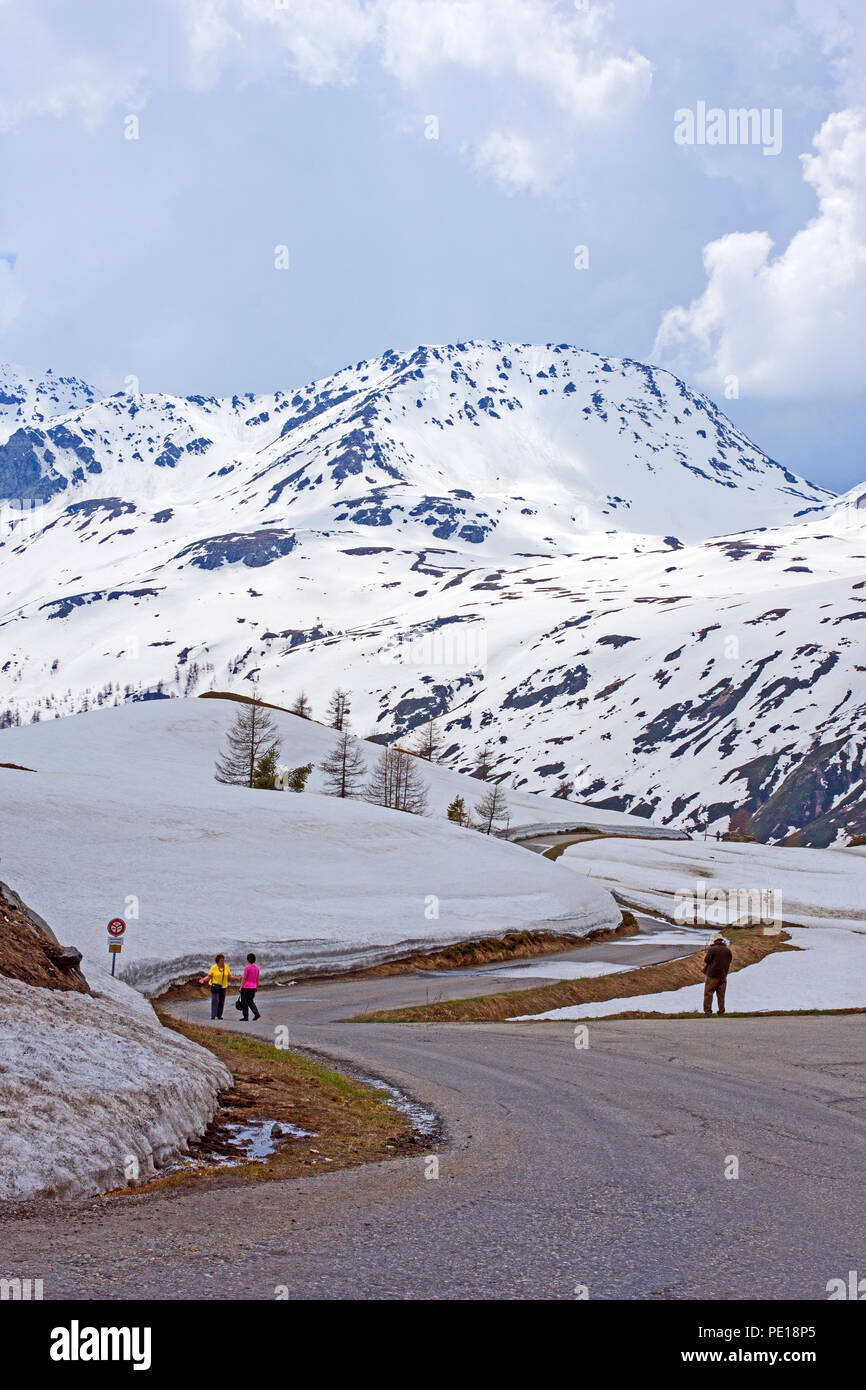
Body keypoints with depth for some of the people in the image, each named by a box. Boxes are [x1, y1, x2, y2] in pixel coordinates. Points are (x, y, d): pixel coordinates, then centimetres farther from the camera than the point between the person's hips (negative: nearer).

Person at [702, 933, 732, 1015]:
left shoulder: (712, 949, -11)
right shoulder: (728, 950, 6)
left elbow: (705, 962, -6)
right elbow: (729, 962, 15)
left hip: (712, 974, -5)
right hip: (723, 975, 5)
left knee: (708, 993, 0)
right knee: (721, 994, 11)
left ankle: (708, 1010, -6)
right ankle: (721, 1010, 10)